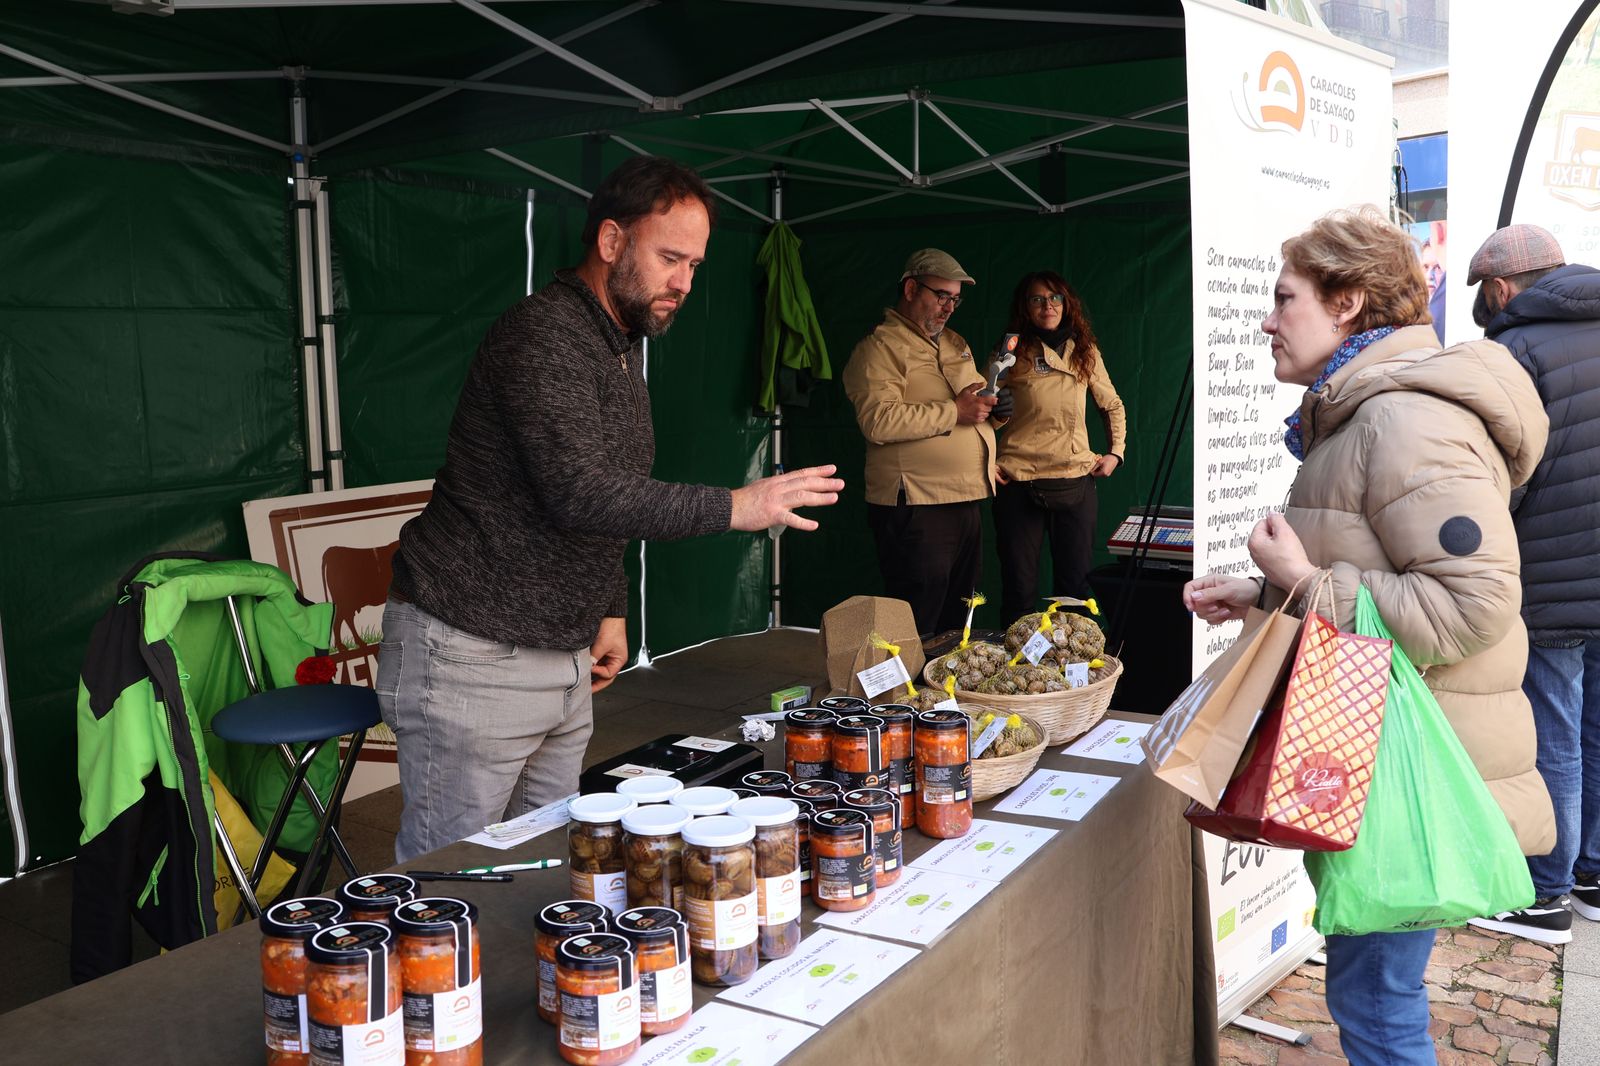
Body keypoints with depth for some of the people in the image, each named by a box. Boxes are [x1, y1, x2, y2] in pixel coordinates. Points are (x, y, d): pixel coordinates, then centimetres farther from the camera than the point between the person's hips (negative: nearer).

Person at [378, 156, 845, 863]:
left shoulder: (622, 349, 15)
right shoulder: (542, 335, -17)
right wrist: (734, 507, -24)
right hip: (471, 654, -9)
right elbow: (581, 495, -28)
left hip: (562, 657, 9)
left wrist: (611, 609, 18)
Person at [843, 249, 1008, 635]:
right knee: (917, 629, -4)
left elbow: (975, 397, 31)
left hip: (964, 502, 9)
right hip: (915, 509, -8)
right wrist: (955, 412, -21)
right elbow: (878, 422, -22)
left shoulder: (955, 344, 19)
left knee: (956, 624, 16)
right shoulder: (880, 347, -8)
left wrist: (994, 406, 7)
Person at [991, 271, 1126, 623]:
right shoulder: (1012, 355, 1)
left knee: (1075, 585, 6)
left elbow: (1113, 406, 23)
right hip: (1019, 483, -3)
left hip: (1076, 479, 3)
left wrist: (1116, 452, 12)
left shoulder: (1086, 353, 10)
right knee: (1019, 590, 2)